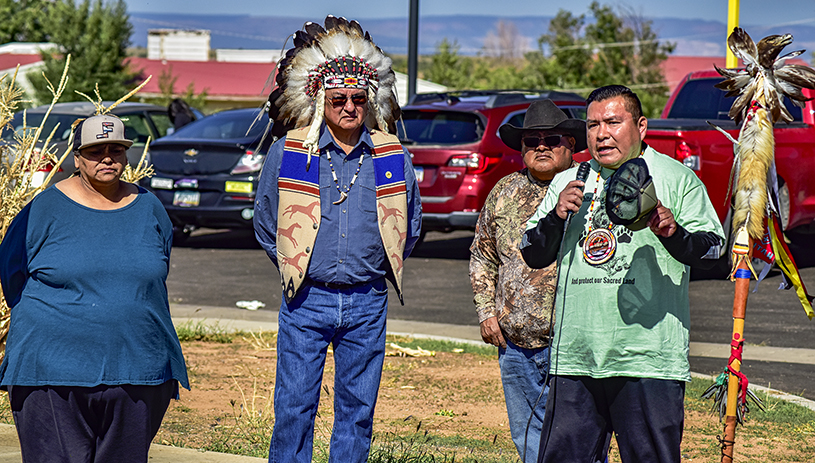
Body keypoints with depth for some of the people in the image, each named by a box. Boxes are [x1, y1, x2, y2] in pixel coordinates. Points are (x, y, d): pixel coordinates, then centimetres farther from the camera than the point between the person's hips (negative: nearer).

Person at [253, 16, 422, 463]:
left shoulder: (393, 156, 4)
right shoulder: (288, 152, 0)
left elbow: (410, 222, 17)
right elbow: (265, 220, 11)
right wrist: (292, 267, 11)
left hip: (367, 303, 2)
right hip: (307, 300, -2)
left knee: (357, 410, 6)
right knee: (294, 407, -3)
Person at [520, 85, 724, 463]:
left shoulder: (676, 178, 5)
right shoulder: (567, 182, 17)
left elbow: (711, 249, -3)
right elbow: (532, 256, 13)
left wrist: (673, 233, -24)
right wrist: (556, 216, -6)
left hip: (648, 359, -3)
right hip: (575, 357, 4)